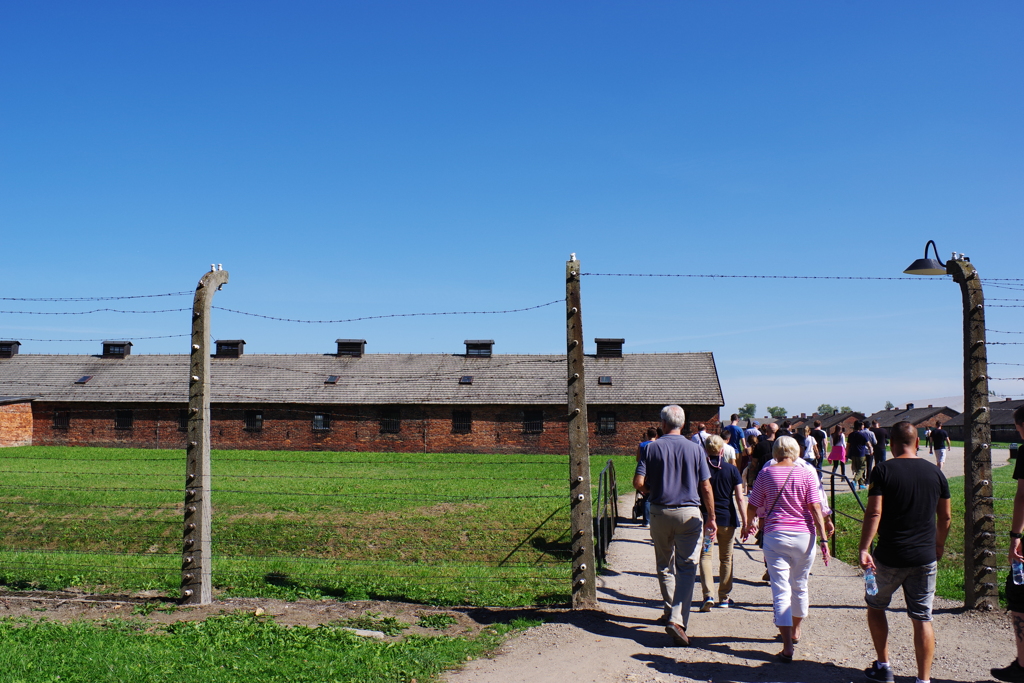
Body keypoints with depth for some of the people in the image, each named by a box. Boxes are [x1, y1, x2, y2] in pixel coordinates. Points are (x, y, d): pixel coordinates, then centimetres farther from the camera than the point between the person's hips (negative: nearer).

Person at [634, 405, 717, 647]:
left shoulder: (652, 448, -3)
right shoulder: (694, 448, -2)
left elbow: (638, 482, -9)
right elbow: (706, 486, -3)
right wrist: (711, 517, 5)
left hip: (660, 512, 1)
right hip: (689, 512, -1)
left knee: (665, 565, 18)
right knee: (686, 568, -1)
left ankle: (670, 611, 29)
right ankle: (678, 619, -15)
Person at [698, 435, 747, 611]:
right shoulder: (732, 469, -4)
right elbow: (740, 499, -7)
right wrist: (745, 522, -3)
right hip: (727, 518, 1)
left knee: (705, 555, 2)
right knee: (726, 558, 13)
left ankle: (708, 595, -14)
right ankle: (724, 598, 20)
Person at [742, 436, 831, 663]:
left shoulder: (766, 473, 0)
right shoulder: (807, 474, 0)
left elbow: (752, 508, 4)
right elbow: (815, 509, -7)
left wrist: (750, 525, 23)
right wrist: (823, 539, -4)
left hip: (775, 536, -2)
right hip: (803, 536, 2)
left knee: (781, 590, -2)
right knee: (800, 586, 21)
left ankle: (787, 647, -11)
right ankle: (795, 630, 41)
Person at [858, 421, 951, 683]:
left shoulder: (884, 470, -9)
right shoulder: (935, 472, 3)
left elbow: (874, 513, -16)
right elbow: (945, 516, 10)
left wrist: (864, 548, -15)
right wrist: (939, 544, 25)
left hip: (889, 557, -3)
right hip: (925, 558, 3)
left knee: (875, 605, 18)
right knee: (922, 618, 7)